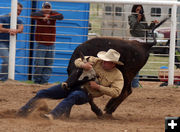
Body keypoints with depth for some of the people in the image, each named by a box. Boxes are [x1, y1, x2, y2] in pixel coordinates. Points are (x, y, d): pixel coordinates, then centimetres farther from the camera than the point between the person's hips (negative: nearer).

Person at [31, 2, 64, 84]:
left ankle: (44, 80, 11)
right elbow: (33, 15, -25)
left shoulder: (53, 14, 2)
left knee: (49, 65, 4)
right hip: (41, 44, -3)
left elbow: (61, 16, -19)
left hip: (51, 45, 3)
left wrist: (49, 17, -26)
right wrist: (44, 15, -26)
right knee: (39, 64, -6)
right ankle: (36, 80, 7)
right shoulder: (40, 14, -3)